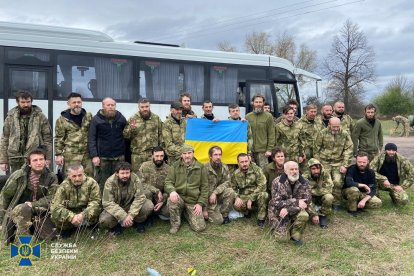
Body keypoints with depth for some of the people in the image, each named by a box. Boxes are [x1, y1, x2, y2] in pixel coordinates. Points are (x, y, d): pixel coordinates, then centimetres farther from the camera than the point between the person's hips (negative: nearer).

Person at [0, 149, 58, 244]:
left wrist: (33, 204, -20)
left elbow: (50, 199, -7)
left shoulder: (51, 177, -5)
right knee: (23, 209, -37)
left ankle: (35, 226, 22)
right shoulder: (18, 175, -9)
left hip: (40, 211, 3)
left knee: (49, 237, -10)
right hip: (17, 211, -2)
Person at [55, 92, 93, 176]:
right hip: (71, 155, -3)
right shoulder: (62, 120, 0)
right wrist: (58, 154, -4)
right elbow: (59, 139, 2)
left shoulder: (88, 116, 8)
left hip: (87, 154, 3)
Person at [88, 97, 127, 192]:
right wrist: (94, 156, -10)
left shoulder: (121, 118, 7)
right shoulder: (96, 119, 0)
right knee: (102, 183, 2)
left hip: (119, 157, 2)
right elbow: (91, 139, -3)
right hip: (102, 157, -2)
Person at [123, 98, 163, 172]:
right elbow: (125, 136, 0)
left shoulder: (156, 118, 6)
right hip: (137, 154, -1)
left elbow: (160, 134, 11)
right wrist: (131, 128, -20)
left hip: (154, 154, 1)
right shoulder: (132, 119, 1)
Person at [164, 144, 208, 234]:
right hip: (179, 197, -1)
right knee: (171, 200, -36)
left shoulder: (201, 167, 1)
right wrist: (172, 191, -27)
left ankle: (187, 213, 22)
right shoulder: (175, 166, -1)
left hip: (193, 202, 1)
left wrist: (200, 203, -5)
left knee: (199, 227, -11)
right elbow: (168, 182, -3)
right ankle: (175, 223, -7)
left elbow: (204, 187, 4)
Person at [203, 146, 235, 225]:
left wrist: (215, 192, -26)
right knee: (218, 221, -17)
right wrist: (204, 209, -17)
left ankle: (224, 214, -6)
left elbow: (227, 183, -9)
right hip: (208, 198, -4)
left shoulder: (224, 167, -2)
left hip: (219, 195, 5)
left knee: (230, 191, -26)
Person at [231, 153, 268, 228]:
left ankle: (261, 219, -17)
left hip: (256, 196, -1)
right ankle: (247, 211, 6)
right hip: (244, 197, 2)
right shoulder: (235, 174, 2)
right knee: (236, 205, -31)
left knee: (264, 194, -37)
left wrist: (251, 198, -22)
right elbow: (233, 189, 8)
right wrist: (237, 197, -15)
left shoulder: (257, 170, -8)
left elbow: (262, 186, -16)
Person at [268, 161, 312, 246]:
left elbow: (307, 201, -16)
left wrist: (288, 209, -27)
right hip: (278, 210, -1)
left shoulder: (304, 182, -10)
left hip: (295, 210, 2)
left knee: (304, 216, -31)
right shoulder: (277, 182, -16)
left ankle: (295, 236, -6)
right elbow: (277, 202, -19)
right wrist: (296, 202, -28)